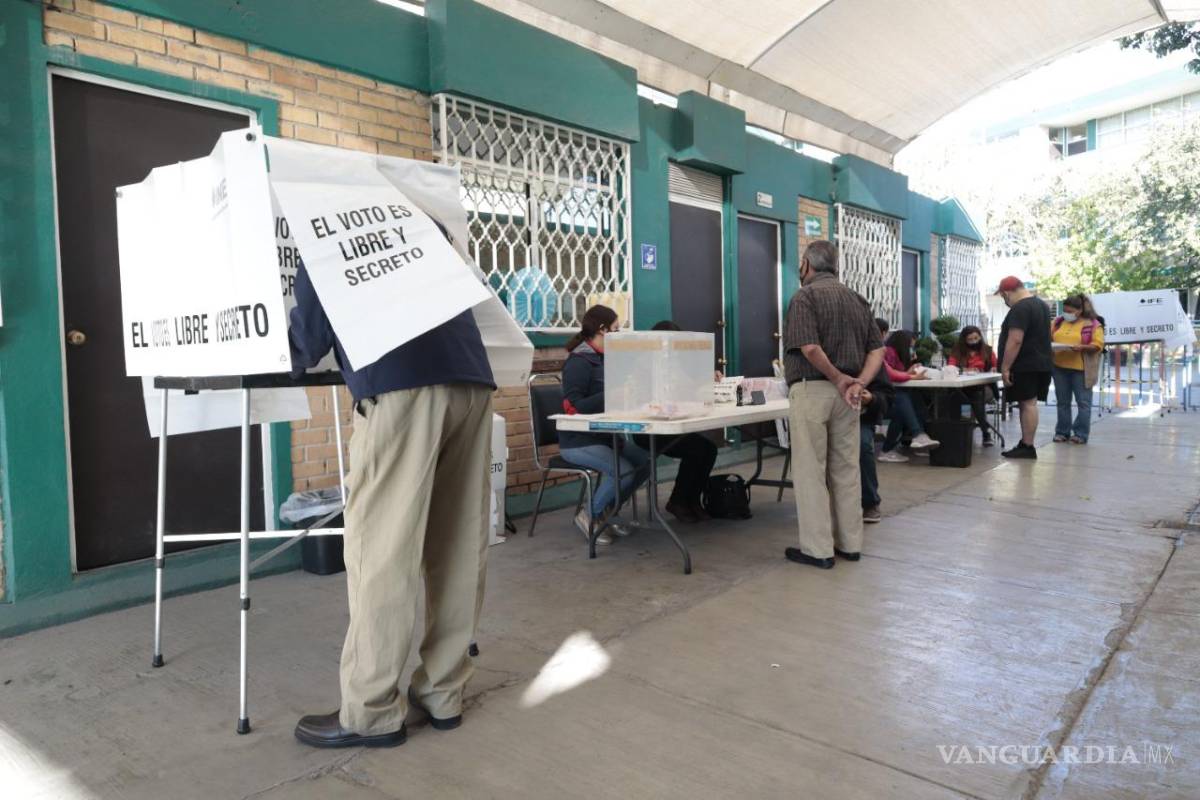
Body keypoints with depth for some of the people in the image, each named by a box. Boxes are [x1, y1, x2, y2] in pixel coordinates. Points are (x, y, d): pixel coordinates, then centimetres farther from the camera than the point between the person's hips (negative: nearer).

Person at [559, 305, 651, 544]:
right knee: (623, 471, -26)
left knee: (646, 461, -7)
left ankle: (605, 514, 8)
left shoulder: (604, 359, 11)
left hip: (605, 436, 9)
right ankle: (589, 516, 0)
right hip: (578, 441, -9)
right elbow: (573, 406, -25)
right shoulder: (579, 361, -15)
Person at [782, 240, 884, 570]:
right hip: (846, 393, 7)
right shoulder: (856, 298, 13)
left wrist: (838, 379, -10)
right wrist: (859, 383, -5)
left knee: (810, 471, 1)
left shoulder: (805, 296, -8)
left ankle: (818, 549, 5)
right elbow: (877, 350, 7)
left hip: (812, 390, -7)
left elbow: (810, 347, -21)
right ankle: (850, 543, 22)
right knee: (846, 468, 13)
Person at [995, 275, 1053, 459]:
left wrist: (1005, 368, -21)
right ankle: (1025, 443, 16)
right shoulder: (1041, 304, 18)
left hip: (1025, 366, -10)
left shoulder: (1020, 308, -16)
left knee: (1027, 404, -8)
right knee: (1029, 404, 12)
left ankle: (1028, 447, -6)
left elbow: (1015, 341, -23)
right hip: (1041, 363, 10)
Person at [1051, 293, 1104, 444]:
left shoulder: (1093, 324, -3)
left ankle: (1081, 434, 5)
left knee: (1083, 402, 0)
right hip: (1060, 367, 4)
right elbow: (1048, 338, 14)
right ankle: (1062, 432, 18)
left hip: (1081, 368, -4)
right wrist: (1049, 346, -8)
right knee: (1062, 402, 10)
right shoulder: (1058, 322, 11)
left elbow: (1098, 345, -8)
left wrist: (1082, 348, -24)